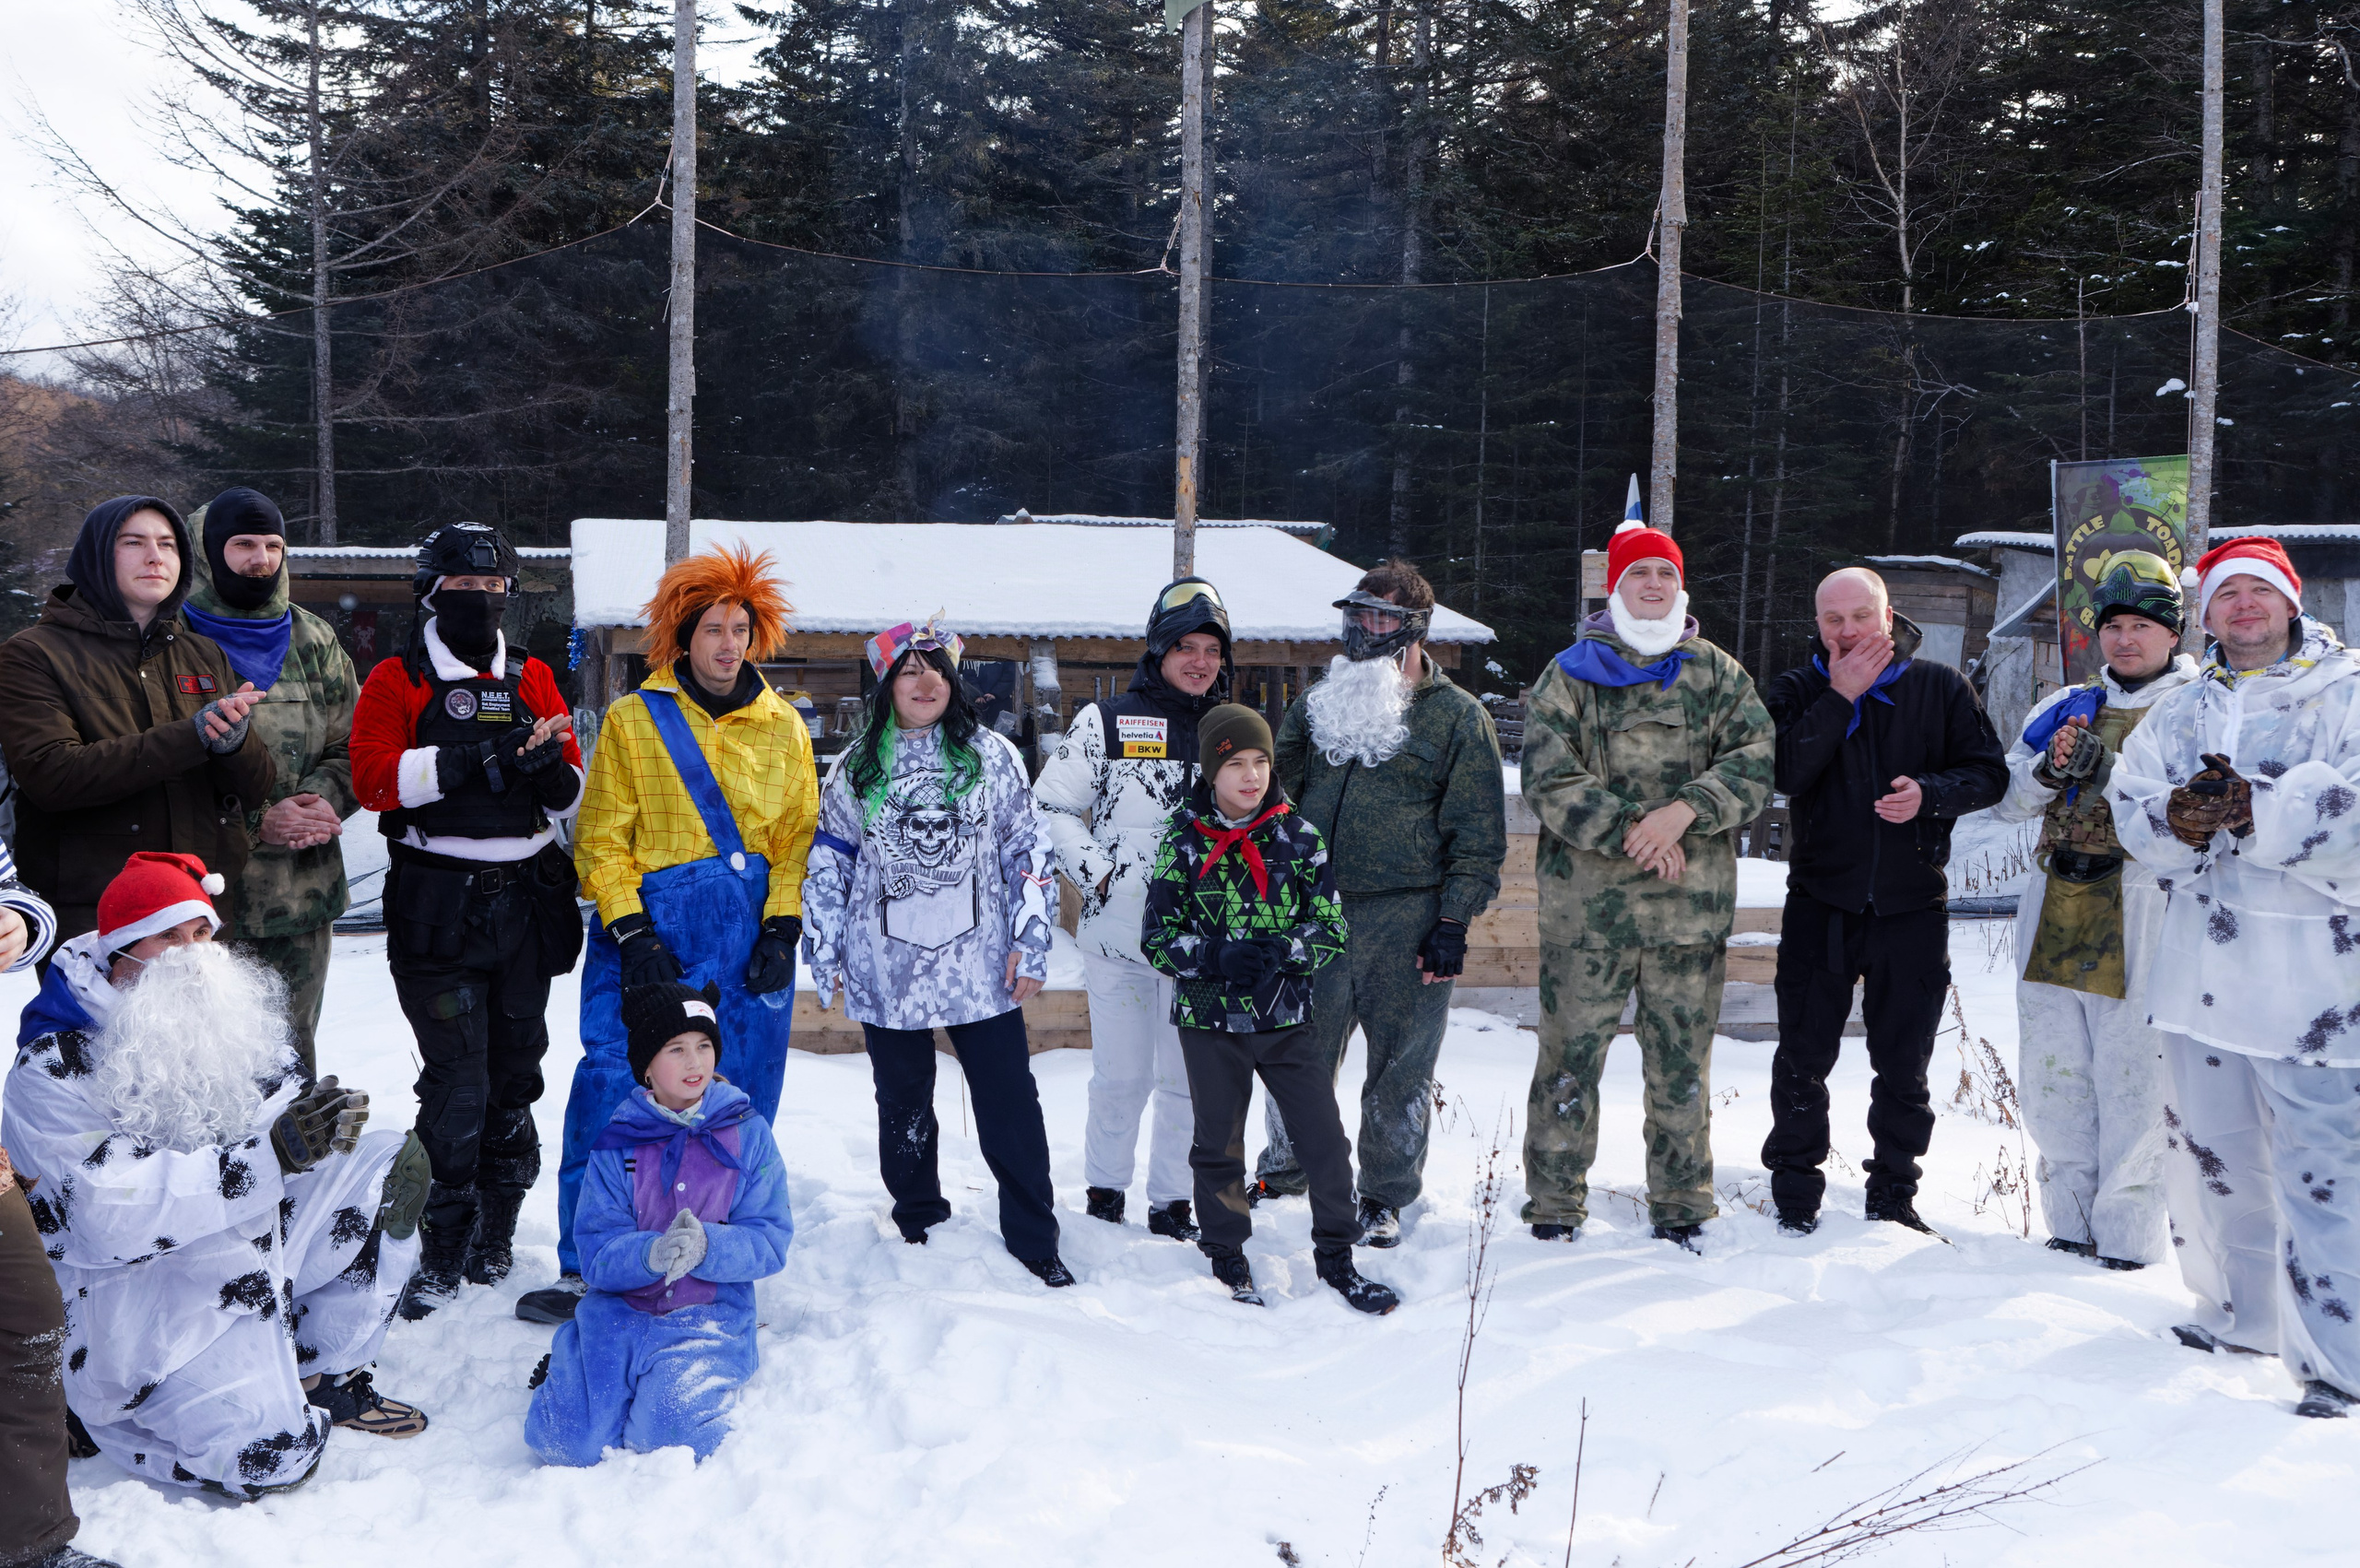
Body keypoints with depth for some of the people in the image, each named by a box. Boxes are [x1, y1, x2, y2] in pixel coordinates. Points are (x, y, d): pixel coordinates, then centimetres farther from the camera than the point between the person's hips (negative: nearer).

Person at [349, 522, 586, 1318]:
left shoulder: (532, 679, 13)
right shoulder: (397, 680, 4)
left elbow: (571, 797, 8)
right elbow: (374, 777, -13)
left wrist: (548, 765, -15)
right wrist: (484, 754, -21)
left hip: (527, 901, 4)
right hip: (436, 904, -3)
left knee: (514, 1077, 10)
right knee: (456, 1082, -7)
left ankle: (496, 1237, 23)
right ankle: (445, 1249, 5)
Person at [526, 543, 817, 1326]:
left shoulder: (783, 727, 11)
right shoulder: (633, 720, 4)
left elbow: (799, 836, 11)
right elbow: (602, 840, 1)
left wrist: (782, 929, -1)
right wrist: (631, 933, -9)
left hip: (752, 939, 2)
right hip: (650, 932, -2)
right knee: (613, 1096, -7)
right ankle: (585, 1270, 4)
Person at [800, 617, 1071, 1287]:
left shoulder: (992, 756, 3)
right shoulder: (856, 768, 6)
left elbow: (1028, 851, 4)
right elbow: (827, 863, 12)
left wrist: (1032, 940, -2)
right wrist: (824, 953, 8)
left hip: (981, 968, -1)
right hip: (888, 973, 2)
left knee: (1010, 1106, -2)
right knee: (903, 1107, 13)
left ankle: (1035, 1241, 7)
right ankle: (919, 1226, 30)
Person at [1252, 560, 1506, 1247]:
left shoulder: (1458, 717, 0)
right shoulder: (1320, 702, 12)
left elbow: (1478, 835, -2)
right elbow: (1272, 785, 19)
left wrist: (1453, 923, -8)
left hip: (1407, 921, -3)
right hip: (1315, 912, 3)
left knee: (1401, 1065, 5)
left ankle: (1385, 1196, 20)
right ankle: (1284, 1170, 30)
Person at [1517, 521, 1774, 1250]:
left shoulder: (1717, 675, 11)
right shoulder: (1569, 675, 5)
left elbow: (1757, 761, -1)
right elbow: (1549, 780, -6)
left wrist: (1685, 810, -17)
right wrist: (1632, 833, -14)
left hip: (1692, 903, 2)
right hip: (1587, 900, -1)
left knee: (1683, 1064, 9)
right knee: (1570, 1056, 2)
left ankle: (1681, 1210, 21)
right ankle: (1554, 1210, 14)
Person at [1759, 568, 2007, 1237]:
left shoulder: (1941, 688, 2)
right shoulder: (1796, 693, 0)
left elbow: (1989, 772, 0)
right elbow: (1784, 773, -16)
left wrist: (1930, 793, -18)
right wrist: (1839, 698, -18)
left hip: (1913, 907, 1)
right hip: (1819, 905, 0)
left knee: (1903, 1067, 10)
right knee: (1803, 1060, 5)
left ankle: (1893, 1197, 24)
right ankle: (1795, 1196, 18)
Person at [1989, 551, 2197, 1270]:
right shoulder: (2064, 708, 17)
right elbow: (2006, 800, 13)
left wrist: (2107, 769, -18)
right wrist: (2049, 769, -6)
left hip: (2139, 919, -5)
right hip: (2054, 917, 6)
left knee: (2132, 1081, -3)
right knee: (2051, 1080, 10)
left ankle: (2126, 1242, 8)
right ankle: (2071, 1228, 23)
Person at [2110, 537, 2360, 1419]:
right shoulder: (2180, 714, 16)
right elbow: (2129, 805, 7)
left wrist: (2251, 812, -21)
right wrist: (2179, 818, -14)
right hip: (2202, 971, 6)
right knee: (2211, 1149, 15)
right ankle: (2240, 1313, 32)